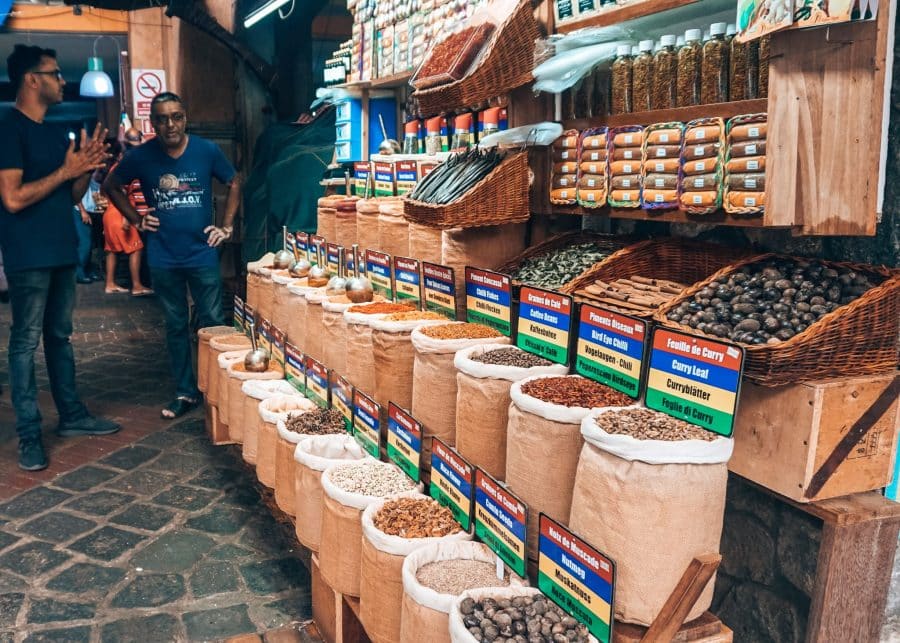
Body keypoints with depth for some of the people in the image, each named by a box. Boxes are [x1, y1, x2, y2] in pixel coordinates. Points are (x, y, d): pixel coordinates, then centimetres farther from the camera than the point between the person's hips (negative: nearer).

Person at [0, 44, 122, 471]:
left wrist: (88, 166, 1)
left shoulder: (55, 133, 14)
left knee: (60, 336, 15)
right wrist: (67, 170, -15)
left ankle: (71, 415, 25)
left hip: (62, 251, 8)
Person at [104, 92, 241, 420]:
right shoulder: (141, 156, -4)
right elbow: (112, 186, 13)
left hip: (202, 253, -1)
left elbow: (234, 183, 9)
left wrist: (227, 226, 3)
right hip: (163, 258, 1)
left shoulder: (207, 150, -5)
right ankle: (185, 392, 20)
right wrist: (136, 220, 3)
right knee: (176, 326, 10)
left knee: (213, 323, 3)